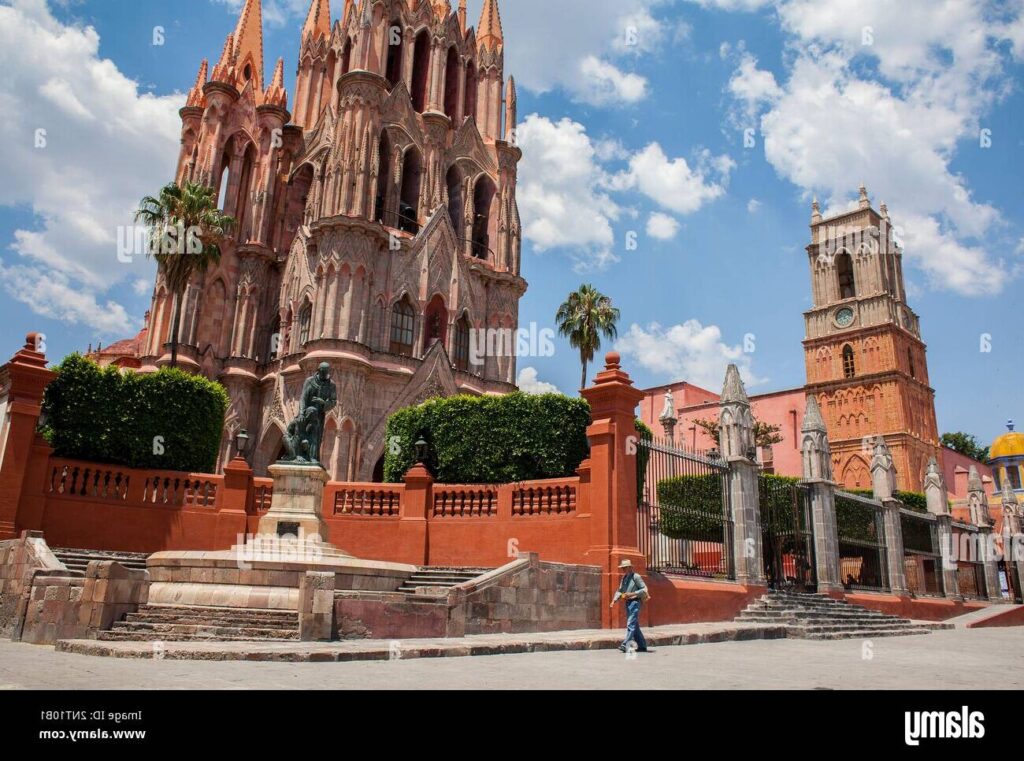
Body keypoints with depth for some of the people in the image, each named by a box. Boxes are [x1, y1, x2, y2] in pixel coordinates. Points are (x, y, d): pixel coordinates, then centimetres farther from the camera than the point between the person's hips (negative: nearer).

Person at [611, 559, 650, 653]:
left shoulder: (636, 576, -10)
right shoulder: (624, 578, 14)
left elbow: (644, 589, -12)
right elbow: (619, 591, 16)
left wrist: (632, 594, -20)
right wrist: (614, 600, 1)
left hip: (635, 602, -9)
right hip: (628, 603, 9)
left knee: (630, 624, -14)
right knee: (635, 626, 12)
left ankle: (626, 645, -19)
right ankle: (642, 646, 20)